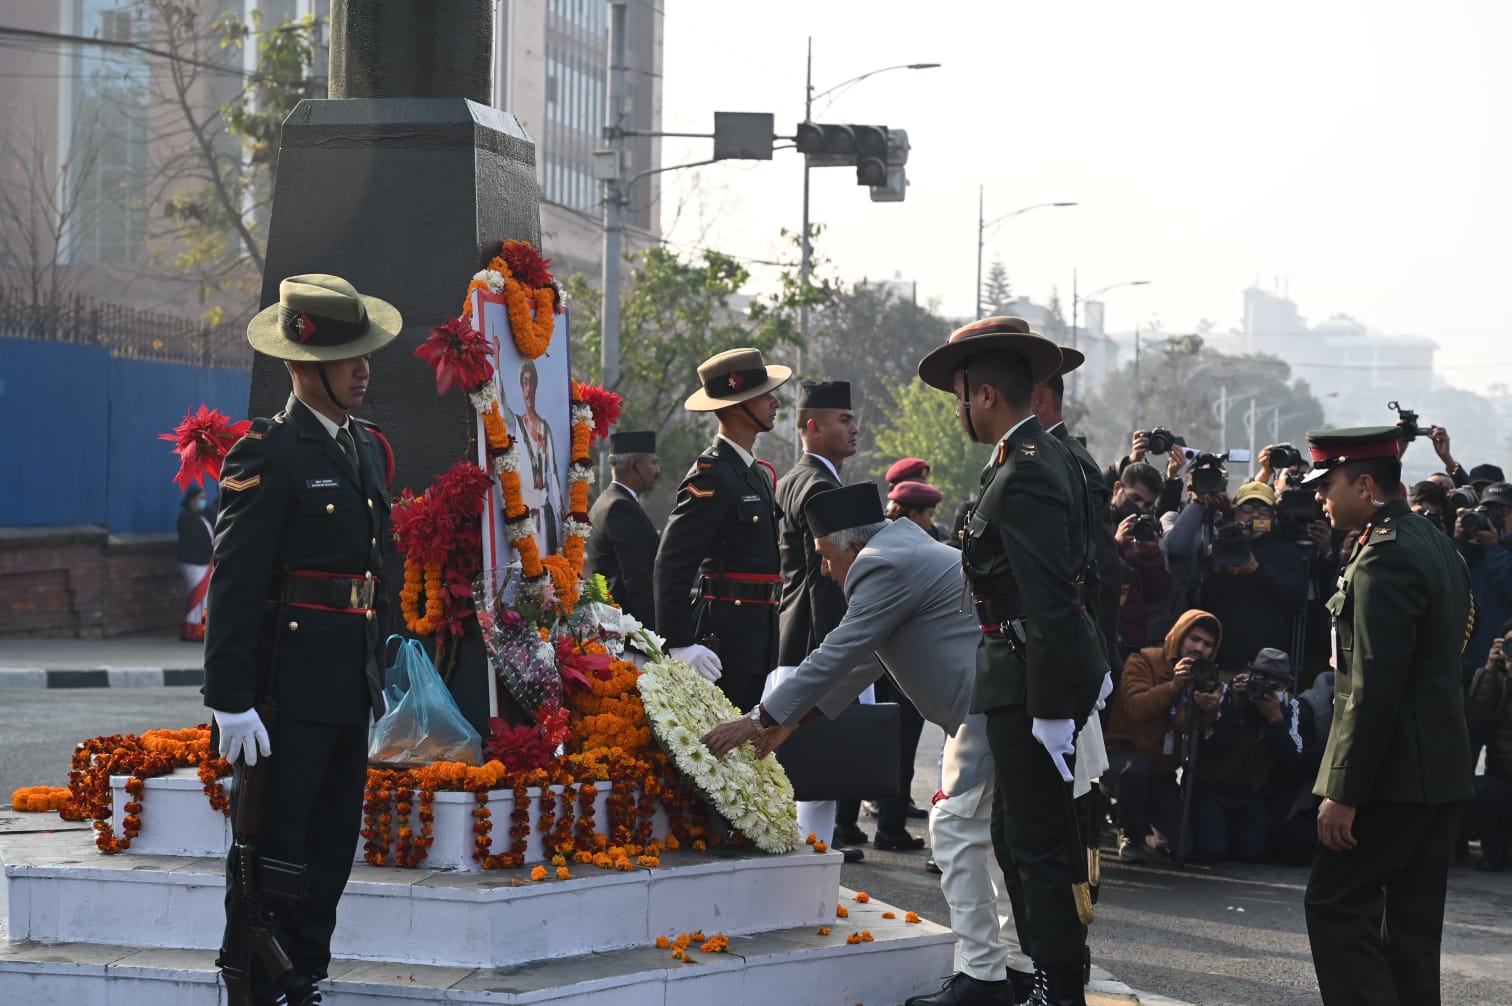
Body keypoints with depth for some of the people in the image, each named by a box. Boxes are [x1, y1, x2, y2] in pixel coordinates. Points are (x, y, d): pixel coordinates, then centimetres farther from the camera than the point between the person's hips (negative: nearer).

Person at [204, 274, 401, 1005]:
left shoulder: (368, 448, 15)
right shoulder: (266, 456, -11)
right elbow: (233, 584, -15)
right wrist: (230, 699, -18)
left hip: (351, 690, 8)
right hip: (289, 689, -8)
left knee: (332, 845, 12)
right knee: (272, 844, -4)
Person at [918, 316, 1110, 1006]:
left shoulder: (1023, 476, -20)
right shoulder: (1053, 457, 12)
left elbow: (1050, 603, -24)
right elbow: (1070, 577, 19)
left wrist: (1051, 708, -23)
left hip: (1031, 676, -11)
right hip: (1060, 666, 11)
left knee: (1040, 843, -4)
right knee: (1014, 830, 19)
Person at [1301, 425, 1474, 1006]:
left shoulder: (1385, 558, -17)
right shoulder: (1434, 544, 14)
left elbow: (1375, 687, -22)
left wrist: (1344, 791, -21)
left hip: (1393, 774, -10)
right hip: (1442, 767, 10)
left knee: (1335, 907, -7)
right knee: (1412, 920, 12)